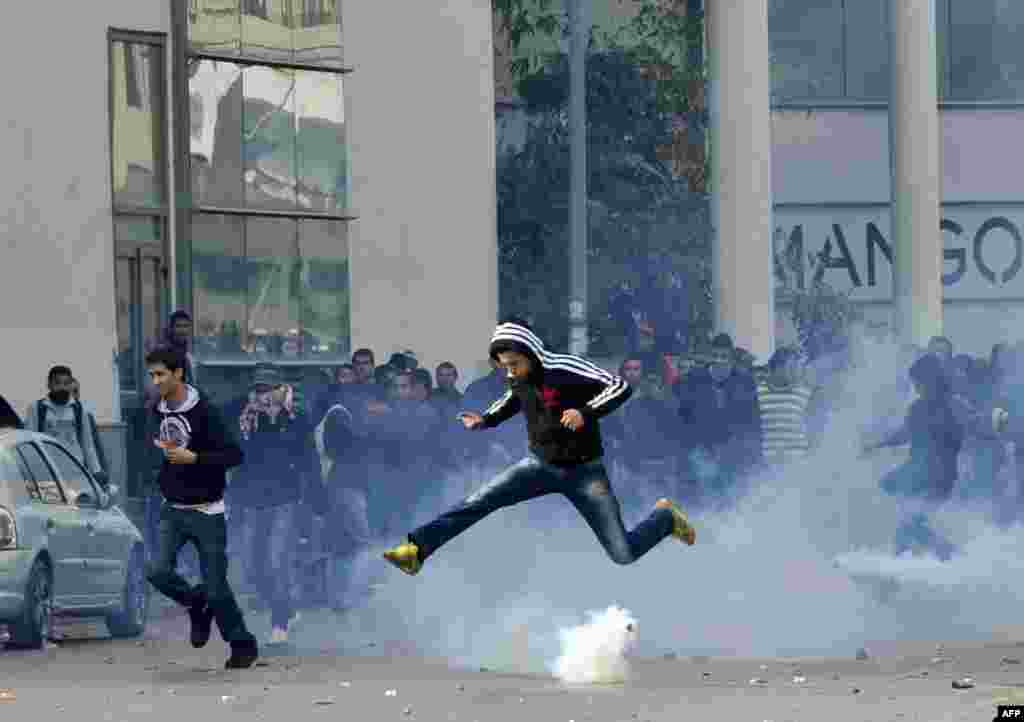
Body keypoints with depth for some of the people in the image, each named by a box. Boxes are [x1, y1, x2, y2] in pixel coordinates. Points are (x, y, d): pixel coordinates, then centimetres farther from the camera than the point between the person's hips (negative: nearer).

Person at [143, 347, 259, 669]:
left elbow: (235, 454, -19)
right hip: (173, 510, 5)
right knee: (158, 571, -14)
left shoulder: (203, 411, -16)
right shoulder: (159, 411, 4)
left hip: (206, 511, -5)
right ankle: (198, 605, 15)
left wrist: (192, 458, -25)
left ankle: (243, 646, 18)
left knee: (216, 587, -2)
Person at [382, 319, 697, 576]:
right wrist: (484, 420, 3)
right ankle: (417, 549, -18)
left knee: (624, 555, -3)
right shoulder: (519, 378, -4)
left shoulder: (565, 368, -25)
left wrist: (586, 412, -41)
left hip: (583, 472, -5)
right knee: (481, 501, -15)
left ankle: (665, 517, 27)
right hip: (541, 465, 5)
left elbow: (620, 387, -27)